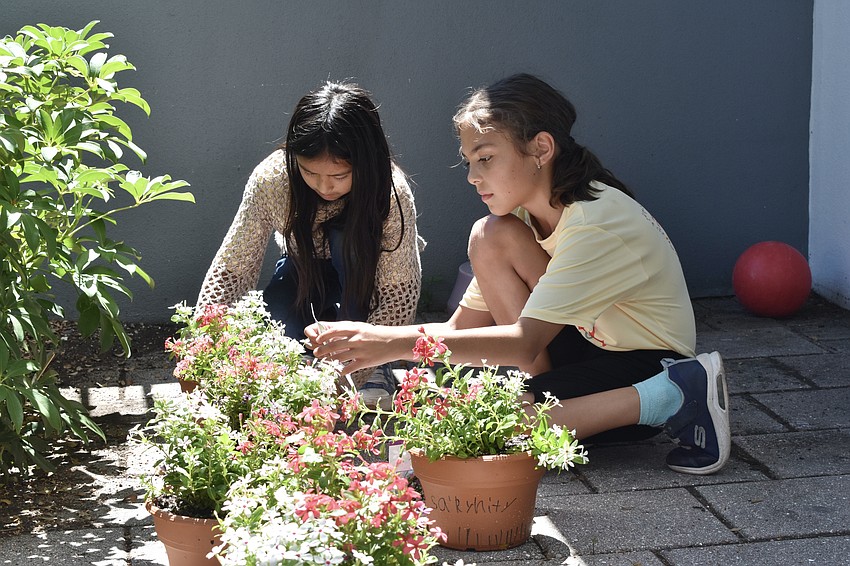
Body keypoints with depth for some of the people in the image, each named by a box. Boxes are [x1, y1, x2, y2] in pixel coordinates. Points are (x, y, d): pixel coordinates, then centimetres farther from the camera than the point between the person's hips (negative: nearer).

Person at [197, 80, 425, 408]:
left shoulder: (392, 192, -34)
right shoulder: (270, 178, -30)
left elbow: (399, 294, -32)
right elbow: (231, 268, -24)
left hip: (364, 276, -1)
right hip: (303, 270, 1)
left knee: (347, 238, -35)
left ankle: (373, 371, -18)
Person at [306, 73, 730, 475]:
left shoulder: (596, 223, -25)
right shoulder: (524, 216, 2)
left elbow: (526, 342, -32)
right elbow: (460, 327, -1)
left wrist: (399, 343, -33)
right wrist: (373, 341, -17)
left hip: (647, 367, -8)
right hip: (591, 345, 8)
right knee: (491, 236, -8)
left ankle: (669, 399, -17)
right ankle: (548, 396, -3)